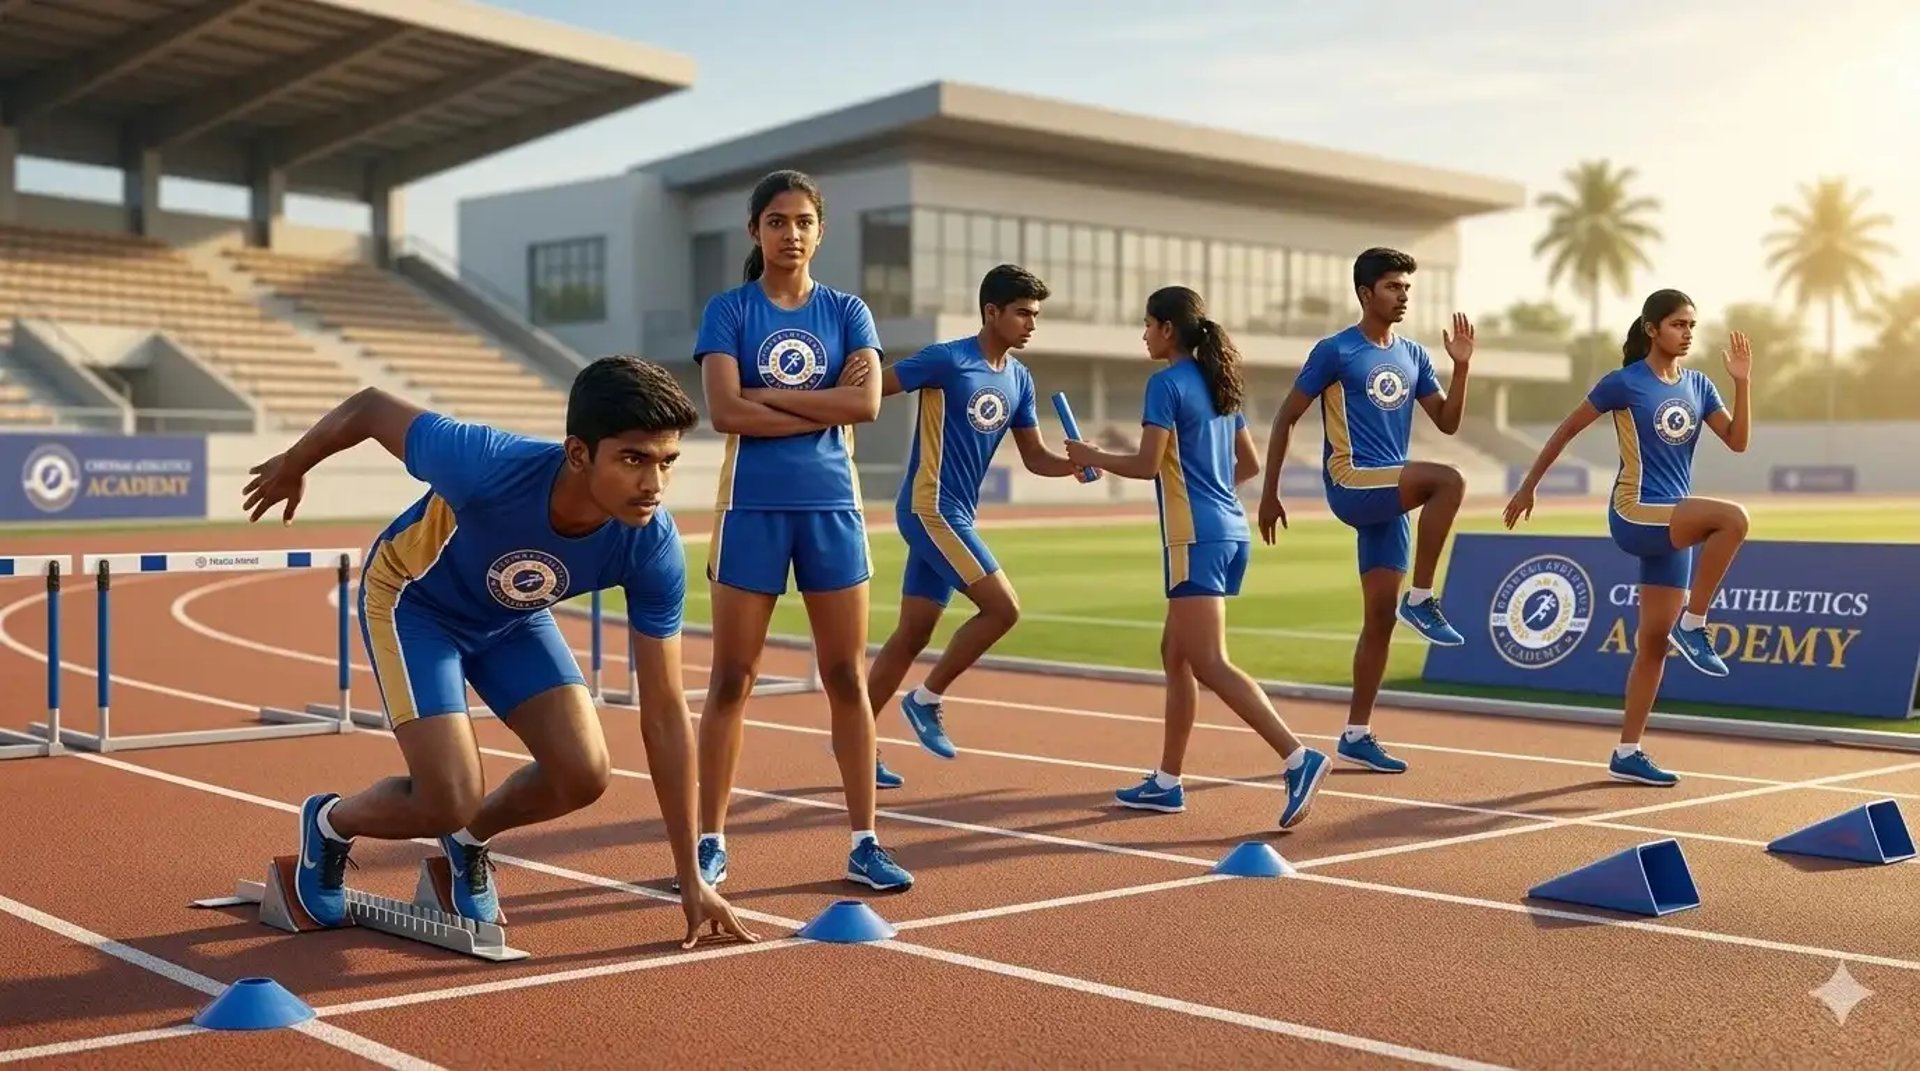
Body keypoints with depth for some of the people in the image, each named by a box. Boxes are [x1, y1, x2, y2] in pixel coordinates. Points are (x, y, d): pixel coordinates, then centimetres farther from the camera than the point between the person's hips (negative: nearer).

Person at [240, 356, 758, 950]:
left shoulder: (653, 548, -31)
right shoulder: (487, 467, -42)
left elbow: (664, 713, -23)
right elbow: (369, 407, -22)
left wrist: (691, 878, -20)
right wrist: (291, 467, 0)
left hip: (516, 618, 4)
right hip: (413, 602, -4)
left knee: (582, 775, -14)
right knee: (452, 803, -15)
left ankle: (468, 838, 20)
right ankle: (330, 822, 19)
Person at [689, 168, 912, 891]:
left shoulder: (846, 311, 7)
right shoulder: (730, 309, 2)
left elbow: (866, 402, -8)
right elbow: (725, 410, -12)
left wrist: (769, 396, -10)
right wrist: (824, 408, -10)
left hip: (831, 506, 2)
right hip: (752, 507, -2)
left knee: (847, 676, 4)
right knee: (732, 679, 3)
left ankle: (864, 842, 11)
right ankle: (711, 841, 12)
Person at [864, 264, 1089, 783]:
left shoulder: (1019, 379, 11)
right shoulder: (948, 360, -12)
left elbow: (1035, 457, 11)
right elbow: (869, 389, -11)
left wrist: (1074, 463, -6)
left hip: (952, 514, 8)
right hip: (930, 508, -8)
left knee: (912, 634, 8)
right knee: (1003, 607, -12)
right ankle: (926, 699, 2)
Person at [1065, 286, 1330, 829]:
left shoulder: (1166, 383, -9)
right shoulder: (1218, 383, 16)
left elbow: (1146, 465, -16)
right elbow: (1250, 464, 21)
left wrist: (1093, 457, 1)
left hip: (1196, 538, -9)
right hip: (1230, 531, 9)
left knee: (1209, 664, -11)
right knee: (1175, 652, 15)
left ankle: (1298, 758, -21)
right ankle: (1166, 782, 20)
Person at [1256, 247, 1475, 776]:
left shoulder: (1413, 355, 14)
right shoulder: (1335, 351, -5)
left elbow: (1447, 422, 14)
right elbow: (1286, 418, -2)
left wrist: (1461, 367, -2)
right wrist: (1269, 494, -5)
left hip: (1391, 496, 6)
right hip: (1352, 485, -6)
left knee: (1381, 617, 4)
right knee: (1449, 480, -28)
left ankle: (1356, 735, 12)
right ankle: (1420, 599, -16)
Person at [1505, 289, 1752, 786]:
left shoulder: (1698, 386, 11)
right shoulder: (1625, 382, -6)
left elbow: (1738, 441, 4)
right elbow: (1566, 430, 0)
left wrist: (1742, 382, -7)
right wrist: (1528, 486, 3)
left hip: (1675, 524, 6)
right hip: (1635, 514, -6)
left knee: (1653, 644, 6)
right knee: (1733, 519, -31)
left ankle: (1627, 753, 13)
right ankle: (1692, 626, -17)